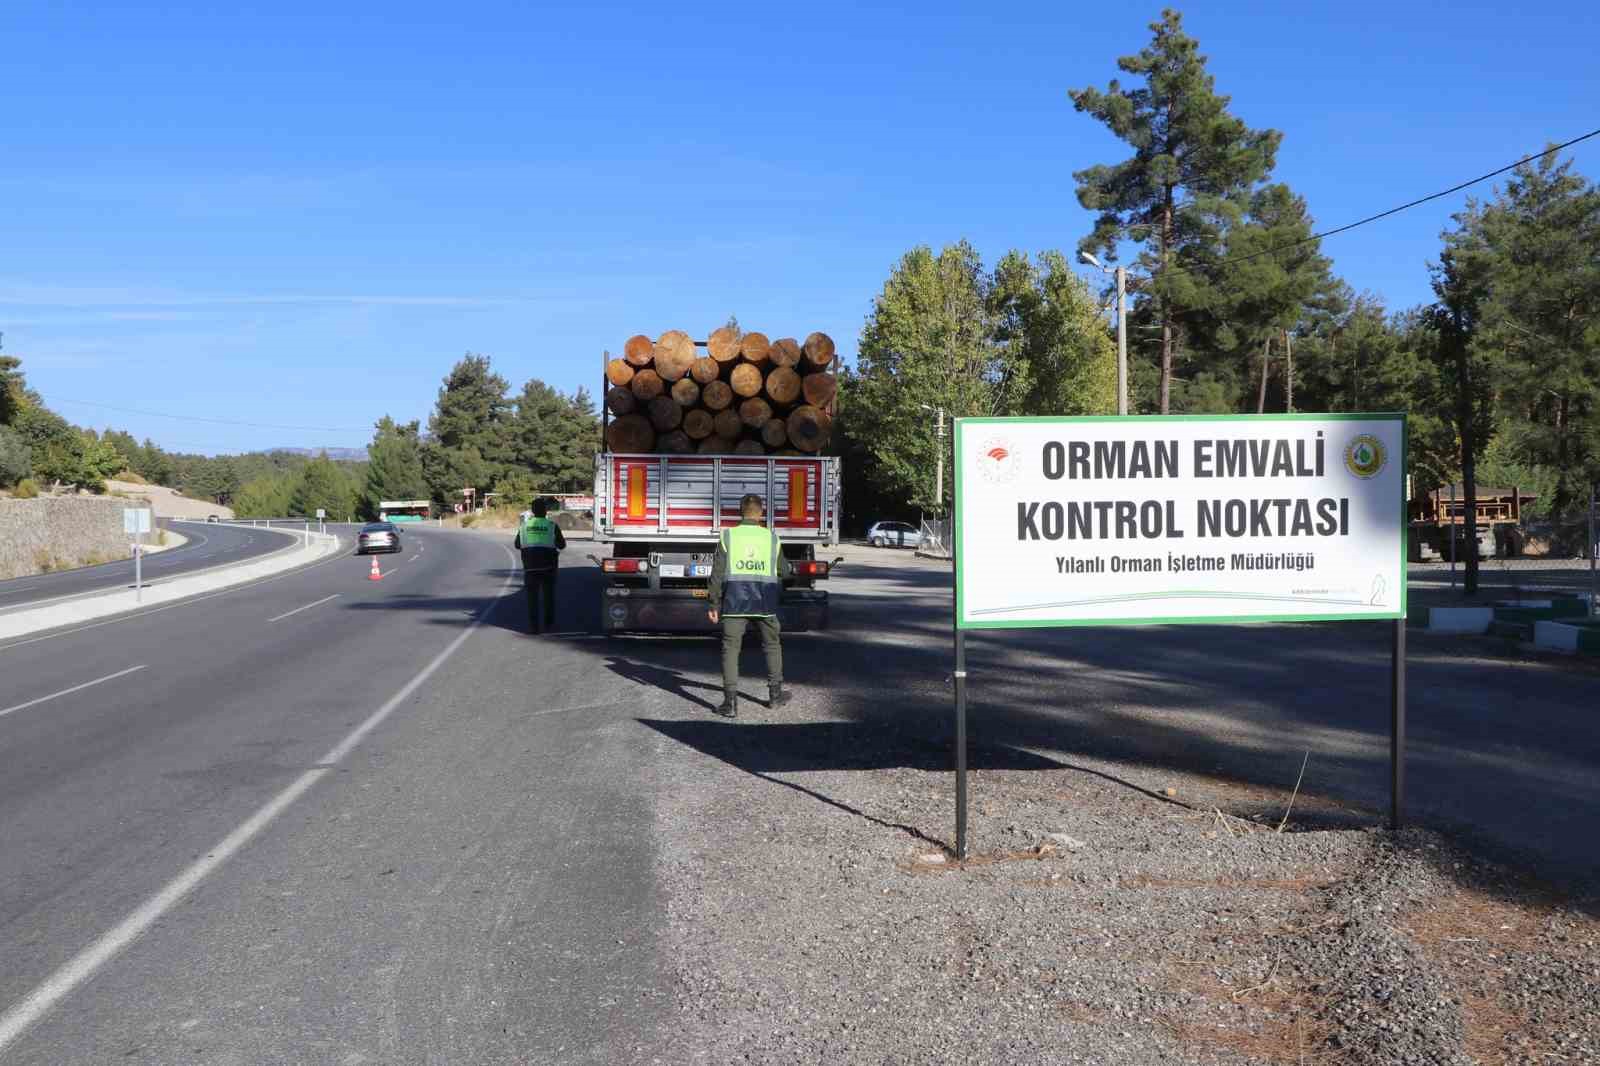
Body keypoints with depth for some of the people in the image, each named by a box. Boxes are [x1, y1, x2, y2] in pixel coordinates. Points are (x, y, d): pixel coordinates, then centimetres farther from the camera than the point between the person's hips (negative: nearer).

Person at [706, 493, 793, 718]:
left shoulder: (728, 536, -2)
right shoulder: (772, 538, 2)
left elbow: (717, 573, -4)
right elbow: (783, 572, 11)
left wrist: (715, 604, 2)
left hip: (735, 601, -1)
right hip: (765, 602, 1)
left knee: (730, 649, 1)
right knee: (772, 646, 19)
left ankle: (730, 702, -5)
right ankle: (775, 694, 28)